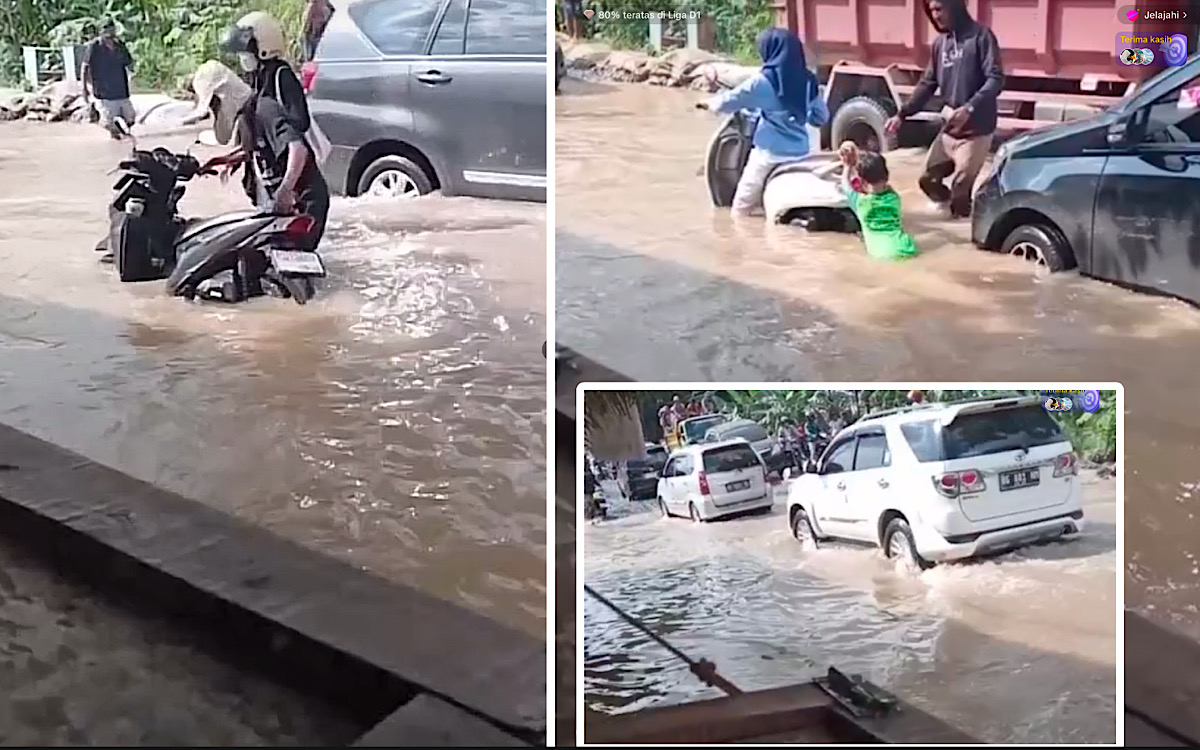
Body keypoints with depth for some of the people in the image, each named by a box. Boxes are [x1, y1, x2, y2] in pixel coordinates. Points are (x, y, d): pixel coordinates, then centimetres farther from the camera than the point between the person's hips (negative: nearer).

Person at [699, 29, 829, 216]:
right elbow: (822, 116, 11)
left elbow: (730, 101, -1)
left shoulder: (763, 80, -10)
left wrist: (710, 103, 19)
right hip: (800, 154, 5)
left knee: (741, 211, 4)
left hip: (770, 154, -5)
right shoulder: (807, 80, 3)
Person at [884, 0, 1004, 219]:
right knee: (928, 179, 10)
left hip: (975, 129, -7)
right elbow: (928, 84, 19)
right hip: (949, 127, 7)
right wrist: (902, 114, 11)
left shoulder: (980, 36, -9)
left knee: (961, 186, -8)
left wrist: (969, 108, -28)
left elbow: (996, 79, -15)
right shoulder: (940, 42, 11)